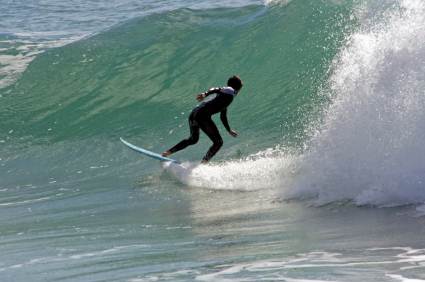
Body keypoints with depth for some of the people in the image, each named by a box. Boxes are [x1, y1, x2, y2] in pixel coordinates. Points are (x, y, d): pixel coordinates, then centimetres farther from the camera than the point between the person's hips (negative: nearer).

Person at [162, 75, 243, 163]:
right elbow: (216, 90, -16)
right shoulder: (230, 91, 4)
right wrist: (206, 94, -36)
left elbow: (223, 117, 43)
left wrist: (229, 130, 56)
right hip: (203, 115, -9)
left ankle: (168, 152, 29)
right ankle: (203, 164, -11)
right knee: (218, 142, 0)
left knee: (193, 139, 31)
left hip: (194, 113, 9)